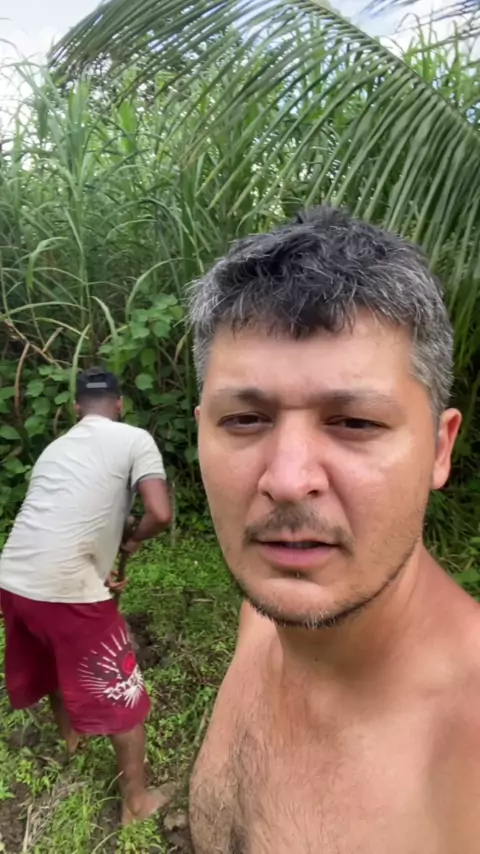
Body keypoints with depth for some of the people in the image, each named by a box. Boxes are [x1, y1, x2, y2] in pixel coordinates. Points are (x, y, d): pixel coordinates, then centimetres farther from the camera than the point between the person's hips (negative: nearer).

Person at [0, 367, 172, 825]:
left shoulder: (55, 447, 18)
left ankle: (69, 734, 60)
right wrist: (132, 539, 9)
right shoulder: (134, 439, -2)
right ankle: (137, 800, 31)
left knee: (57, 662, 35)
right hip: (67, 589, -7)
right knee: (121, 694, 14)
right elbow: (161, 514, -12)